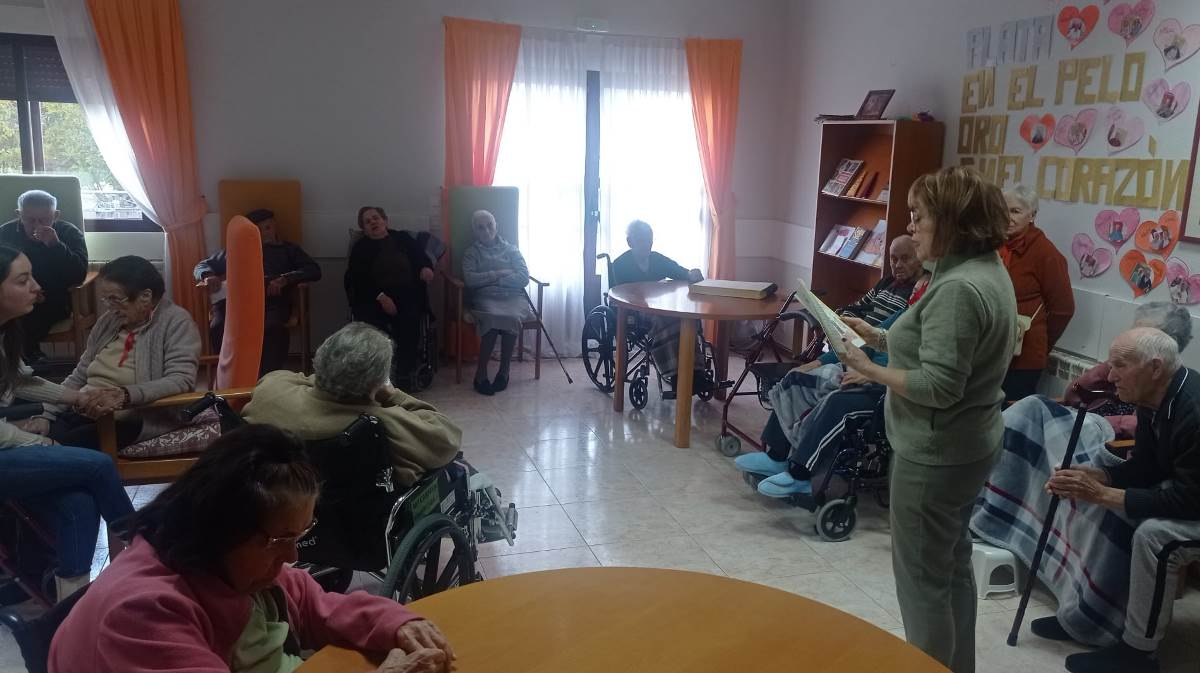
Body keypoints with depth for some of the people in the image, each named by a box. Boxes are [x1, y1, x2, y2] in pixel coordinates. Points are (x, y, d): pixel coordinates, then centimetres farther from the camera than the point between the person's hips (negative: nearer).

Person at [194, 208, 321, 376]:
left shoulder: (287, 249, 28)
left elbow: (314, 270, 13)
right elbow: (202, 266, 31)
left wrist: (285, 279, -7)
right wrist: (209, 276, 4)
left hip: (271, 301, -2)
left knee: (272, 329, -39)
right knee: (219, 328, -34)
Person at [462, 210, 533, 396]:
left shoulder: (511, 249, 16)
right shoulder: (471, 253, 13)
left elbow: (524, 277, 1)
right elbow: (470, 279, -6)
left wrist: (491, 280, -3)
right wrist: (500, 273, -5)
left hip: (514, 297, 1)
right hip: (485, 298, -1)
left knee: (511, 317, -35)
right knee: (494, 317, -36)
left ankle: (504, 369, -19)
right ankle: (481, 373, -27)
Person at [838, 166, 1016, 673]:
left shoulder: (959, 288, -25)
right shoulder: (985, 271, 8)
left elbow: (938, 386, -28)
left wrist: (870, 370, -18)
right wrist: (881, 338, 6)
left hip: (935, 455, -11)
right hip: (965, 446, 11)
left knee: (922, 576, 4)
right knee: (952, 564, 22)